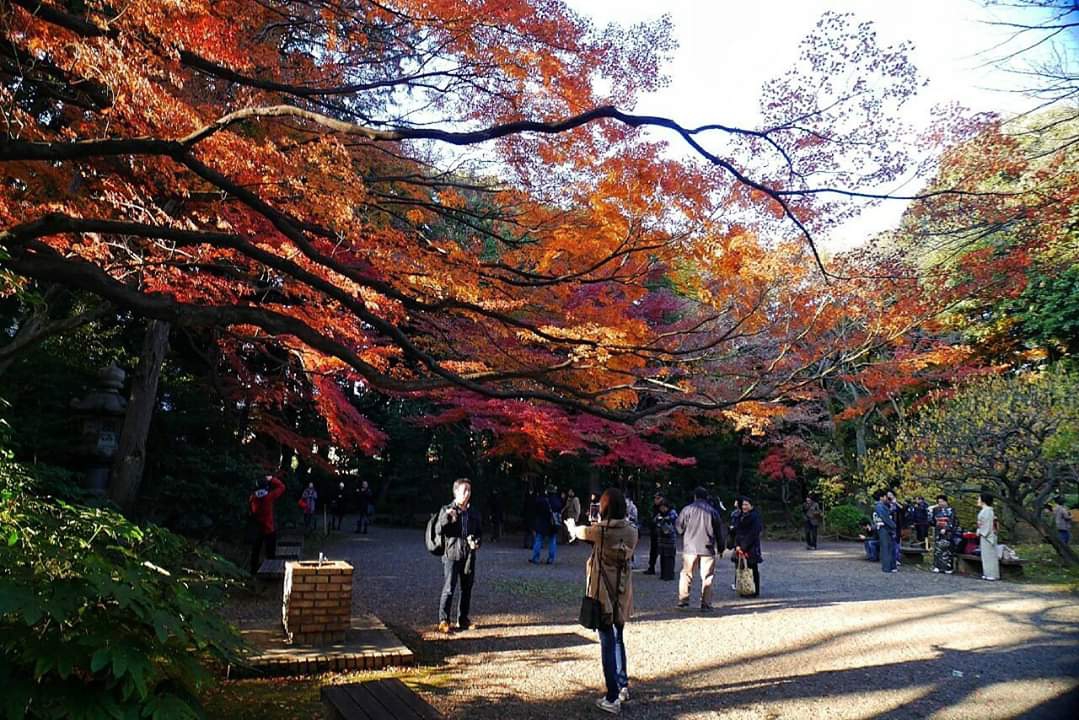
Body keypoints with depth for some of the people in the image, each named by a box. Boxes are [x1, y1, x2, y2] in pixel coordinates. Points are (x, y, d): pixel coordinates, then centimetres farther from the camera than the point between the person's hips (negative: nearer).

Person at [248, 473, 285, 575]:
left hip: (257, 529, 5)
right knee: (270, 553, 2)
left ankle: (254, 571, 24)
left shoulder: (253, 497, -5)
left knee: (255, 551, 16)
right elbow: (281, 487, -9)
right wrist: (272, 479, -2)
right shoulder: (269, 497, -18)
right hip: (269, 529, -5)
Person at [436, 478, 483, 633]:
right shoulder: (447, 510, -4)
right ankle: (443, 621, 1)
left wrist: (477, 542, -4)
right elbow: (439, 530, -12)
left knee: (467, 589, 12)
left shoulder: (474, 512, 9)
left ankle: (463, 619, 24)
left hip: (469, 556, 5)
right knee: (449, 589, -7)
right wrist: (446, 518, -29)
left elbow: (480, 532, 17)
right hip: (452, 555, -5)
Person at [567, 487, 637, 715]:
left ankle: (613, 699, 3)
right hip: (623, 593, 5)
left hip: (603, 593, -5)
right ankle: (623, 687, 32)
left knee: (607, 642, 1)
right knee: (618, 638, 21)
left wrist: (571, 525, 29)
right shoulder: (632, 531, -4)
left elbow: (577, 532, 4)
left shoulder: (600, 530, -15)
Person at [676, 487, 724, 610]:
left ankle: (683, 600, 9)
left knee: (686, 574, 10)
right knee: (707, 577, 6)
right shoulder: (713, 511, 4)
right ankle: (706, 604, 4)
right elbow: (719, 532, 9)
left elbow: (679, 527, 1)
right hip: (708, 549, 1)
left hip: (690, 547, -1)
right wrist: (720, 548, 18)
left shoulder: (687, 509, -1)